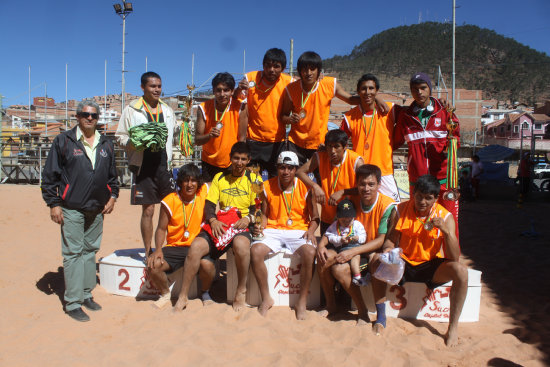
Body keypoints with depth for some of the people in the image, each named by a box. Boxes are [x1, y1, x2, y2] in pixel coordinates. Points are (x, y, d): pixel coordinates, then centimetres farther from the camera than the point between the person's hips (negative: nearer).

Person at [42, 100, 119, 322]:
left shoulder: (106, 145, 11)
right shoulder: (63, 141, -2)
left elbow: (112, 175, 21)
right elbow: (50, 175, -2)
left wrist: (112, 196, 8)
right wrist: (53, 203, -7)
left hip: (97, 210, 5)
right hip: (71, 209, -5)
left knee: (90, 251, 13)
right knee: (73, 253, -2)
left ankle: (86, 294, 25)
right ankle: (72, 303, 5)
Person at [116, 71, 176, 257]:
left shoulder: (167, 111, 15)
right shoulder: (131, 109, 3)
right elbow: (120, 137, 2)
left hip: (164, 166, 3)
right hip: (144, 167, -3)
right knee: (148, 210, 2)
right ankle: (148, 252, 14)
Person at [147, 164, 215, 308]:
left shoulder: (204, 192, -1)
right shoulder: (170, 201, -3)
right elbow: (161, 229, 3)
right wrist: (158, 249, -14)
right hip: (175, 246, 1)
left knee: (208, 265, -32)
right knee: (153, 266, -24)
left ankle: (205, 292, 5)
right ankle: (165, 293, 11)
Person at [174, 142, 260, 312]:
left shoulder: (254, 179, 10)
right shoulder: (219, 177, 18)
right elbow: (209, 204, 9)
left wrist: (248, 218, -16)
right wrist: (212, 220, -11)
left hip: (242, 225, -2)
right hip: (219, 224, 3)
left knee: (241, 244, -37)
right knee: (196, 246, -25)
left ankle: (241, 290, -14)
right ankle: (183, 296, -12)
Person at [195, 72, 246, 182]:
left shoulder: (239, 107, -10)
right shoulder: (204, 108, -7)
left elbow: (242, 138, -7)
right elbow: (197, 140, -6)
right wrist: (210, 135, -27)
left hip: (232, 164, -1)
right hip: (209, 164, 1)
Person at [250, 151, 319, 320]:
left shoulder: (305, 187, 0)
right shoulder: (268, 186, 5)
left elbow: (314, 217, 5)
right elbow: (264, 213, 13)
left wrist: (311, 230, -16)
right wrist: (261, 225, -9)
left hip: (298, 230, -1)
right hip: (273, 230, 1)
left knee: (310, 253, -33)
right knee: (255, 251, -28)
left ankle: (302, 301, -14)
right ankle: (266, 298, -9)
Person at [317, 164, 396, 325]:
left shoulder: (387, 205, -14)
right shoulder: (352, 200, 0)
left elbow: (381, 241, -19)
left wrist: (353, 251, -28)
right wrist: (322, 245, -15)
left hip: (374, 252, -5)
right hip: (351, 249, 6)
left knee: (339, 268, -29)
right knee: (324, 256, -21)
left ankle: (363, 311, -10)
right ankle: (330, 305, 0)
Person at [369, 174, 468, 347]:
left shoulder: (445, 217, -10)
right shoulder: (402, 210, -5)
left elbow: (454, 258, -15)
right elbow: (390, 239, 0)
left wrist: (446, 231, -31)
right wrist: (388, 249, -24)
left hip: (431, 267, -1)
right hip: (404, 264, 1)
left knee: (461, 272, -28)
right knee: (377, 260, -27)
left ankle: (453, 327, -11)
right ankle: (380, 317, -12)